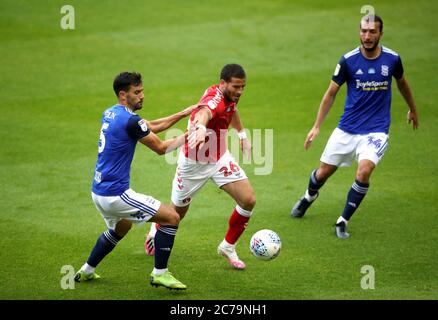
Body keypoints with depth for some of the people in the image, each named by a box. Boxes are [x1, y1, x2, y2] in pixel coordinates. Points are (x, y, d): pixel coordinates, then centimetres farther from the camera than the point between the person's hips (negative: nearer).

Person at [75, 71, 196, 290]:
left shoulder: (110, 114, 10)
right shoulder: (130, 121, -18)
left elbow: (152, 126, 17)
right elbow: (161, 148, -7)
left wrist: (183, 114, 13)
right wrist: (187, 136, 6)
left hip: (98, 191, 10)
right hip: (115, 194, -10)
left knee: (121, 227, 37)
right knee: (171, 218, -4)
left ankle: (86, 271, 40)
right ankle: (159, 274, 2)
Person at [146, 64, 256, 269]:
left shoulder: (230, 95, -8)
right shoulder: (215, 99, -34)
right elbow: (203, 113, -61)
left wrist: (242, 134, 26)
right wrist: (200, 127, -83)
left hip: (220, 159, 7)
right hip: (194, 163, -7)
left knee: (248, 200, -11)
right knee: (178, 213, 13)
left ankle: (228, 247, 10)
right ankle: (157, 229, 49)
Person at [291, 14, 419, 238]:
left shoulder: (392, 59, -6)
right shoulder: (348, 60, -10)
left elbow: (402, 83, 16)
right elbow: (331, 93, 1)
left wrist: (413, 110, 30)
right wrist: (316, 127, -2)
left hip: (376, 130, -1)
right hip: (347, 129, 1)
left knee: (364, 172, -24)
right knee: (323, 172, 10)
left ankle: (343, 222, -8)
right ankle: (309, 197, 47)